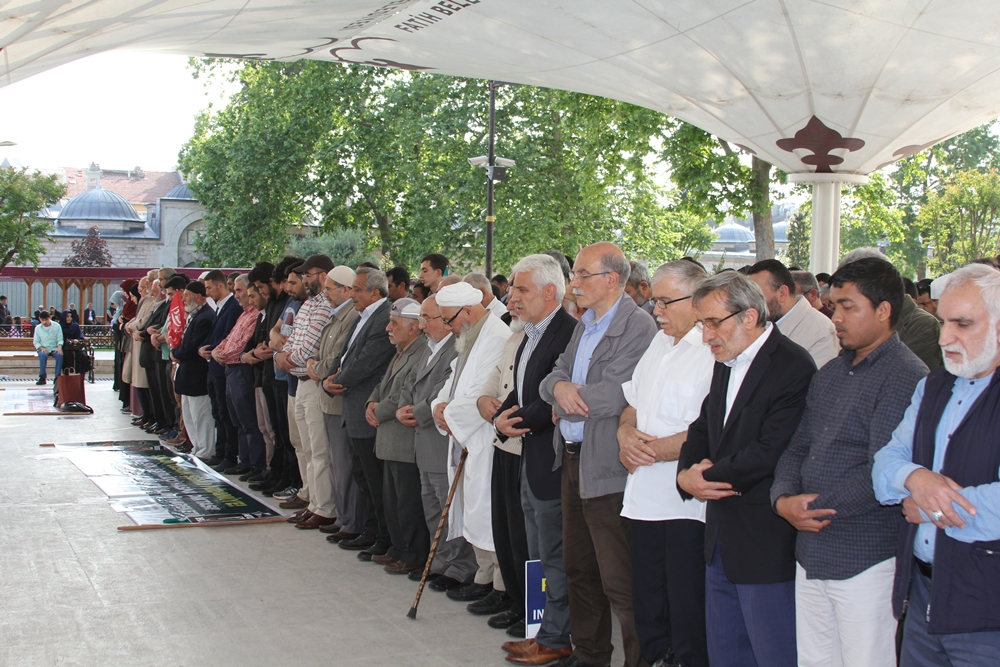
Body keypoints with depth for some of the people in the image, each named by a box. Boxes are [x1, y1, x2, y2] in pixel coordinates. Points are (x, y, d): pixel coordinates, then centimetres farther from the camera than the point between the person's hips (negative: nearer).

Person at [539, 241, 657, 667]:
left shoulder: (637, 326, -15)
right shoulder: (584, 325, 15)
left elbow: (612, 395, -23)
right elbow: (552, 378, 11)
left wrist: (565, 403, -8)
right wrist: (560, 386, -13)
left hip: (608, 468, -9)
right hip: (573, 458, 9)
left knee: (620, 583, -6)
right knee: (579, 568, 19)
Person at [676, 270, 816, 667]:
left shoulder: (792, 367, -17)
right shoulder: (725, 363, 13)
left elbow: (768, 452, -25)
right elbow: (702, 429, 17)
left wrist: (706, 477, -12)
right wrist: (687, 472, -5)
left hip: (767, 543, -9)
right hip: (722, 539, 9)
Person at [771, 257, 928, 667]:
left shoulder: (906, 378, -13)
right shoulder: (830, 374, 15)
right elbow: (798, 449, 13)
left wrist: (812, 507, -12)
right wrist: (784, 499, -6)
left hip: (865, 560, -8)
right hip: (811, 552, 8)